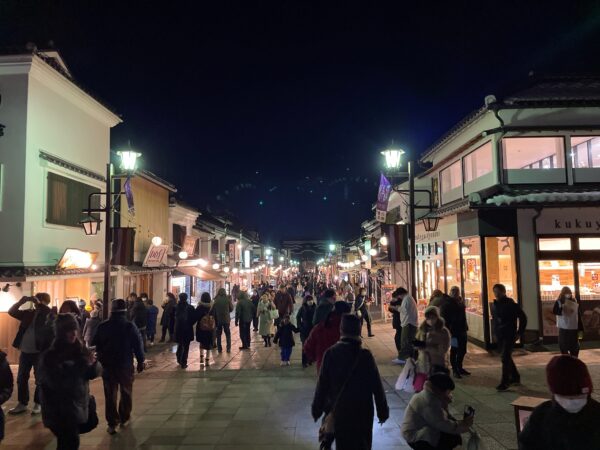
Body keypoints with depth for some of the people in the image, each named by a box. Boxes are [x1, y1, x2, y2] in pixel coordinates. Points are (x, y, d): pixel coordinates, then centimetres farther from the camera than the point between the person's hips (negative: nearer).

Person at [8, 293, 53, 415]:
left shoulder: (48, 314, -5)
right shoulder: (29, 313, 7)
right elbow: (11, 312, 3)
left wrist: (39, 304, -20)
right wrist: (23, 301, -8)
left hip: (40, 352, -5)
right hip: (25, 351, 5)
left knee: (40, 379, 4)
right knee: (21, 378, 12)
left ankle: (38, 404, 18)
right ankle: (22, 404, 26)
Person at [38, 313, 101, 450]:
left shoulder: (80, 349, 0)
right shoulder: (49, 356, -13)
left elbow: (94, 373, 3)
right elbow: (56, 382, -22)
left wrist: (93, 363, -18)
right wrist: (82, 365, -25)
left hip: (78, 406, 4)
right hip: (59, 410, -4)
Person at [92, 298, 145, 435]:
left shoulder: (102, 327, -4)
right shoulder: (130, 326, -12)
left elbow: (95, 345, 4)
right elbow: (138, 345, -9)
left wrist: (101, 360, 18)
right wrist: (140, 361, 2)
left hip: (108, 366, 2)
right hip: (126, 365, -1)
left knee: (110, 394, 7)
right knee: (126, 393, 15)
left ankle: (112, 423, 6)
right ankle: (124, 419, 23)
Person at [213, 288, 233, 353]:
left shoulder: (216, 300, -8)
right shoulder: (227, 299, -8)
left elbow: (213, 310, -3)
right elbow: (231, 309, 1)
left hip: (218, 320, 0)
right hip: (226, 319, 0)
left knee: (218, 335, 11)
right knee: (228, 334, 11)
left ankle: (219, 349, 11)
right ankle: (228, 349, 7)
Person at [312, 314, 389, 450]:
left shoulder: (330, 354, -12)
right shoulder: (365, 355, -15)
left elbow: (322, 384, -7)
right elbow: (377, 386, -10)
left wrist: (317, 409, 4)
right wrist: (382, 411, 2)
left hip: (339, 410, 1)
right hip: (363, 411, -1)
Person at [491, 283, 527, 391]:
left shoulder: (511, 304, -11)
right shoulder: (494, 305, 8)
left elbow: (523, 318, -7)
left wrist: (520, 333, -8)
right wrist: (496, 331, 13)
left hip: (509, 336, -7)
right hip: (499, 336, 7)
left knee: (505, 358, -11)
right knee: (506, 357, 16)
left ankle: (505, 382, -6)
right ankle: (515, 377, 33)